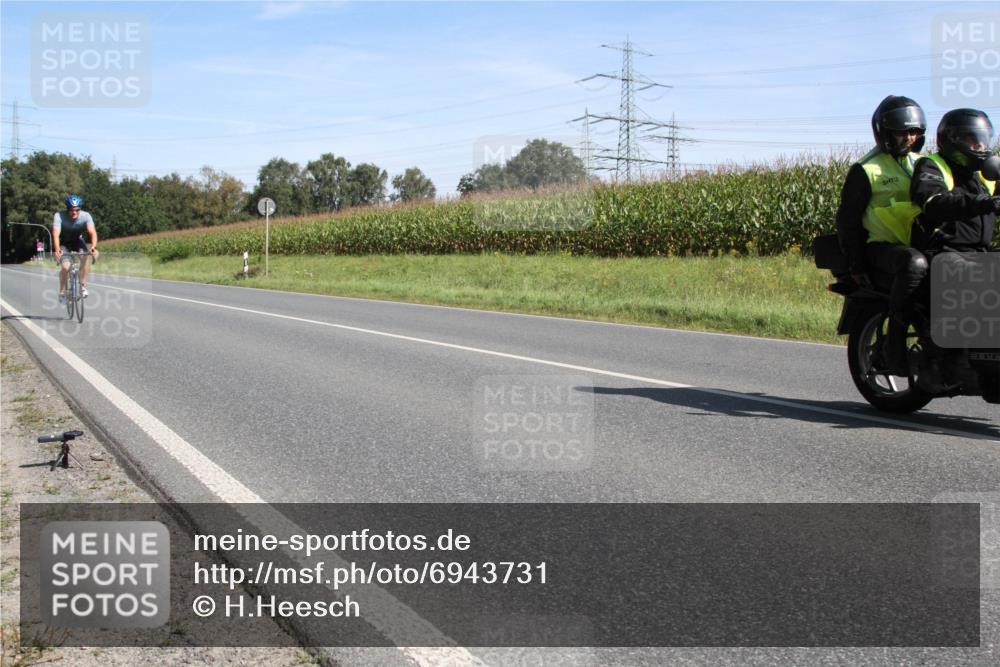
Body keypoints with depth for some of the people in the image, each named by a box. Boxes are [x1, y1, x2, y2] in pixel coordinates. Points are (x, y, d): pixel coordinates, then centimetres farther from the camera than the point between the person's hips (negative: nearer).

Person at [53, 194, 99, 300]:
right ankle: (62, 291, 1)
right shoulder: (59, 216, -29)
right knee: (65, 267, -23)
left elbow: (92, 232, -35)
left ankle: (83, 287, -17)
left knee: (85, 257, -30)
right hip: (64, 243, -1)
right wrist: (57, 250, -56)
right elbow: (56, 234, -39)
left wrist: (93, 247, -53)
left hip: (78, 241, 1)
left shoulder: (85, 216, -25)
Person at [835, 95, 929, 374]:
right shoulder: (865, 170, -2)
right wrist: (856, 265, -8)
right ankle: (895, 347, -33)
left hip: (921, 243, 7)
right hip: (882, 247, -6)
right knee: (915, 263, -39)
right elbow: (847, 219, -3)